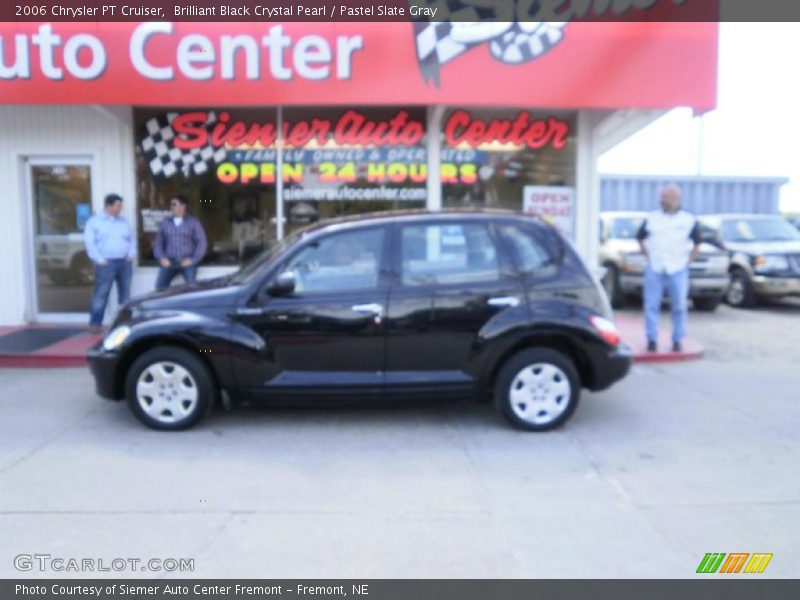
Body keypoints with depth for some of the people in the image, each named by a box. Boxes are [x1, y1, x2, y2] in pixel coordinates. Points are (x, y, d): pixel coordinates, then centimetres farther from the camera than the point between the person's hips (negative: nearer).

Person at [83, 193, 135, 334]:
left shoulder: (124, 221, 16)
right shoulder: (94, 221, 1)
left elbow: (131, 239, 17)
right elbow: (89, 243, -6)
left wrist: (131, 255, 3)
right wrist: (100, 260, -13)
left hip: (125, 262, 5)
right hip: (106, 263, -5)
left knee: (125, 293, 8)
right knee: (101, 293, -6)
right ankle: (95, 322, -1)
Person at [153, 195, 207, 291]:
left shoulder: (193, 222, 5)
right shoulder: (165, 223, 13)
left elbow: (201, 242, 0)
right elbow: (158, 242, 13)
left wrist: (193, 259, -8)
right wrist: (162, 258, -2)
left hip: (187, 262, -2)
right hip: (169, 262, 3)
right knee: (160, 285, -11)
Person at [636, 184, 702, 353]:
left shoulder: (689, 220, 4)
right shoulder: (651, 218, 6)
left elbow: (697, 244, 11)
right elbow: (640, 238, 16)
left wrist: (687, 261, 2)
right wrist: (648, 256, 6)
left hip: (678, 270, -1)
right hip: (654, 269, 1)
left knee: (679, 307, 4)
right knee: (651, 305, -2)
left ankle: (678, 341, 14)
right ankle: (652, 340, 6)